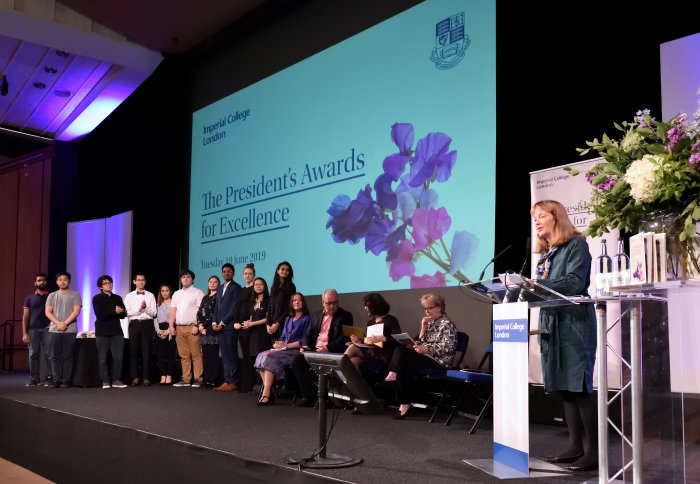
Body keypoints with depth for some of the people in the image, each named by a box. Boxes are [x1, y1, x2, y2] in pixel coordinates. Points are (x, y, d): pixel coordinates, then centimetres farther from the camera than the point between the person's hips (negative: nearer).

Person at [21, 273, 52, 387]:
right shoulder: (29, 298, 13)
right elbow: (25, 317, 8)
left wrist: (53, 322, -8)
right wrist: (24, 333, 0)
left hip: (47, 329, -1)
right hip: (32, 329, 1)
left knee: (48, 354, -6)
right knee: (33, 355, 2)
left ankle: (49, 377, -3)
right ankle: (34, 379, 6)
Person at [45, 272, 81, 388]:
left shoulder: (75, 295, 6)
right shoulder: (52, 296, 14)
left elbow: (76, 311, -4)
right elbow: (48, 312, 5)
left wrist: (65, 323, -13)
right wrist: (58, 323, -10)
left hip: (70, 330, -3)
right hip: (54, 330, 3)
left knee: (67, 356, -3)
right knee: (55, 356, 2)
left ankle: (67, 381, -1)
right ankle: (57, 380, 6)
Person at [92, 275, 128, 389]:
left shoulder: (118, 298, 16)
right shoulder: (97, 299, 4)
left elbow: (123, 315, 8)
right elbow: (100, 316, -9)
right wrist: (114, 312, -13)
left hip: (116, 331, 3)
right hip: (102, 332, -3)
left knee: (118, 357, -3)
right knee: (102, 358, -1)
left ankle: (116, 380, 5)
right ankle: (105, 381, 6)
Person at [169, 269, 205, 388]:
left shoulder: (197, 293, 2)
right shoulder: (176, 294, 20)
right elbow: (173, 311, 16)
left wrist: (196, 326, -15)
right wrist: (171, 326, 5)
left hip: (192, 327, -5)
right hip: (179, 328, 6)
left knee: (196, 355, -7)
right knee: (184, 356, 6)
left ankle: (198, 379, -7)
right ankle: (186, 380, 9)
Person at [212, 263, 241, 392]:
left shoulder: (236, 287, -2)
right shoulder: (220, 289, 23)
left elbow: (234, 308, -10)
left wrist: (223, 323, -11)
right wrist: (214, 323, 6)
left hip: (230, 326, -7)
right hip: (219, 327, 7)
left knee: (231, 355, -6)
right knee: (225, 356, 6)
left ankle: (233, 382, -5)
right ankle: (226, 381, 7)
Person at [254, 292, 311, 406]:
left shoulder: (307, 319, 2)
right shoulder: (288, 319, 25)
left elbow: (305, 340, -8)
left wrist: (286, 345, -11)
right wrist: (278, 343, -1)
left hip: (295, 350, -7)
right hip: (283, 349, 7)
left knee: (269, 357, -30)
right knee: (261, 356, -21)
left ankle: (266, 394, -33)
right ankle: (266, 388, -26)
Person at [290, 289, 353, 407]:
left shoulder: (345, 316, 4)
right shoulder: (316, 315, 21)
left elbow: (345, 338, -8)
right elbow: (309, 334, 22)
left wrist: (328, 348, -21)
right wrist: (305, 346, -1)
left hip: (332, 352, -5)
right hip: (314, 350, 6)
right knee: (296, 361, -18)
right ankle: (307, 396, -12)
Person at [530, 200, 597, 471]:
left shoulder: (576, 244, -3)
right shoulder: (545, 252, 18)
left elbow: (574, 283, -16)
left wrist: (537, 284, -23)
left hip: (574, 324, -8)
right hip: (552, 324, 8)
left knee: (579, 388, -8)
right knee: (564, 389, 8)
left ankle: (593, 451, -2)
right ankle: (575, 447, 14)